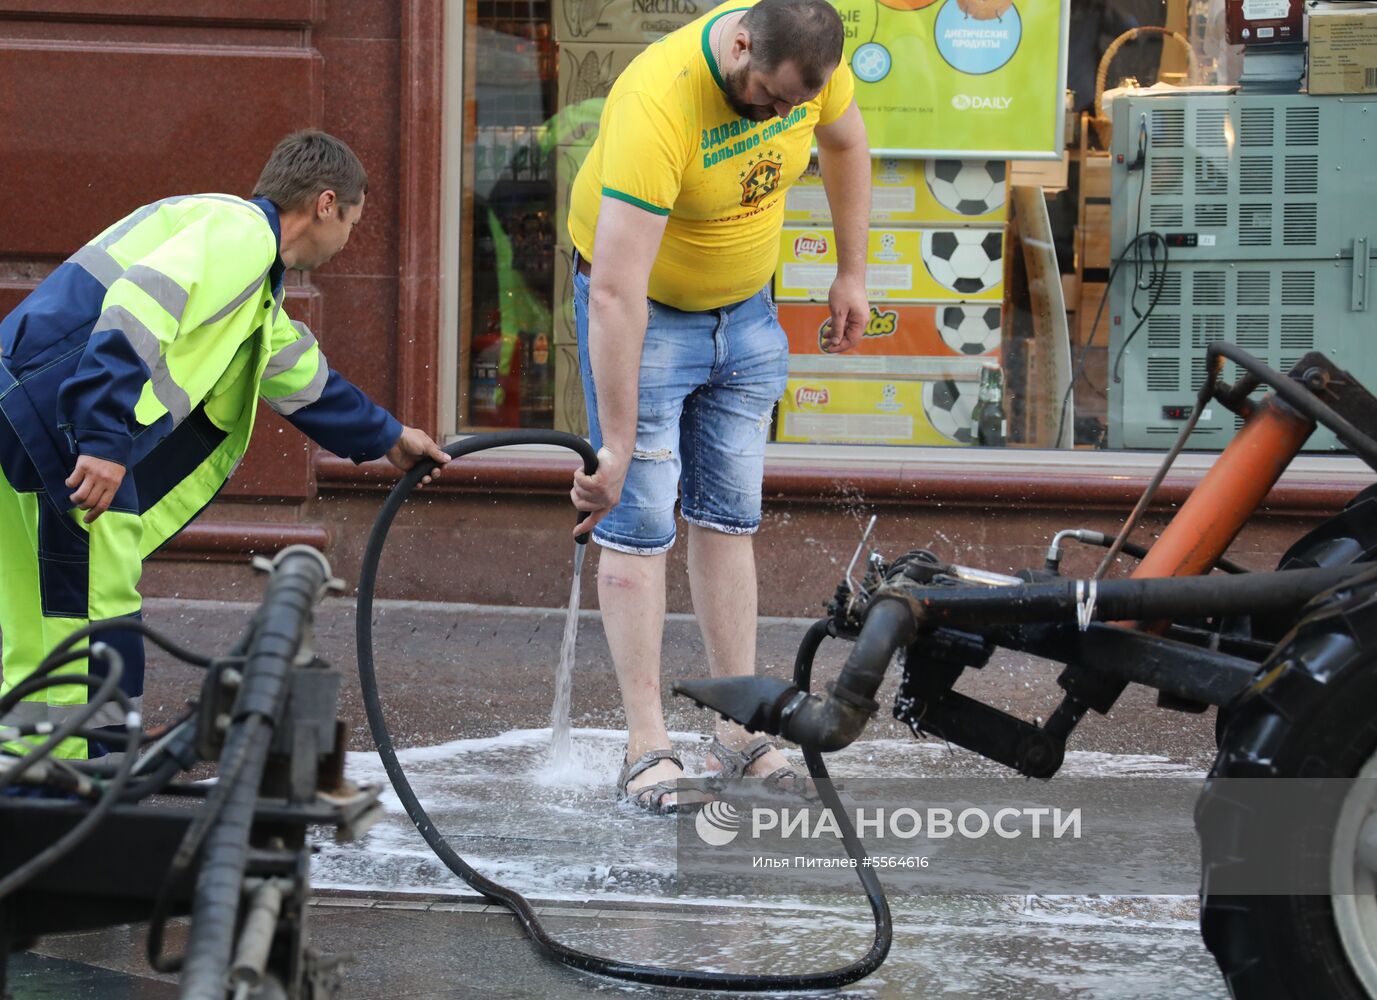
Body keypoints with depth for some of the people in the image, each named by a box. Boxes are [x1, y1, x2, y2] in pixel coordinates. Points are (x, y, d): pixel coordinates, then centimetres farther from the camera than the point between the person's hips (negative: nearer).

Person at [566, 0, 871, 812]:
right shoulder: (658, 106, -37)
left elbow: (843, 142, 8)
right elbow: (616, 294, -38)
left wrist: (852, 275, 8)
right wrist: (616, 445, -38)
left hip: (746, 310, 6)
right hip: (646, 310, -6)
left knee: (730, 516, 7)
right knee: (640, 522, -8)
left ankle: (743, 734, 10)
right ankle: (648, 748, -6)